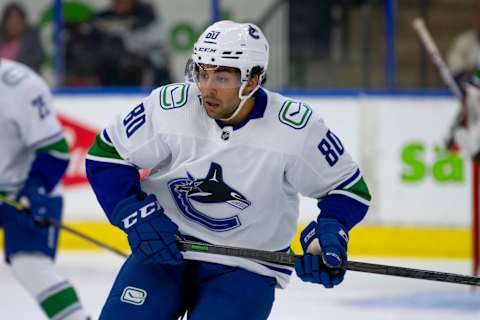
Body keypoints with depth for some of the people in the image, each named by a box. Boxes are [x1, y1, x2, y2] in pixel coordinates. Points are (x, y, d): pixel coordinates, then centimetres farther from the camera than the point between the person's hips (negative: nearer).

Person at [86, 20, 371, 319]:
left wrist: (328, 232, -19)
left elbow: (348, 187, -2)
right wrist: (136, 214, -12)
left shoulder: (296, 128, -15)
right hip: (162, 249, 2)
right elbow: (106, 154, -1)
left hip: (246, 269, -1)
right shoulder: (168, 107, -14)